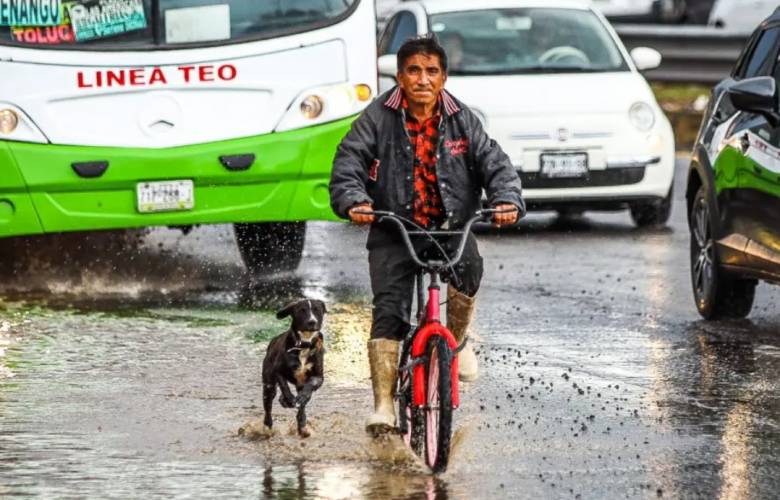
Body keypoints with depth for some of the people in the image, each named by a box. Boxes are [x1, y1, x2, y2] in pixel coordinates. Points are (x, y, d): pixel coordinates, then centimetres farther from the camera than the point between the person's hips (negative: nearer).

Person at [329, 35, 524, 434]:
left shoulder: (462, 121, 2)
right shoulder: (377, 119, -4)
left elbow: (494, 163, -4)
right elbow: (348, 164, -11)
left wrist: (507, 200, -24)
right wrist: (354, 201, -31)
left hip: (451, 226, 1)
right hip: (393, 231, -1)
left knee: (468, 269, -30)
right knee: (389, 312, -14)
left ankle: (456, 340, -1)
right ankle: (383, 404, -10)